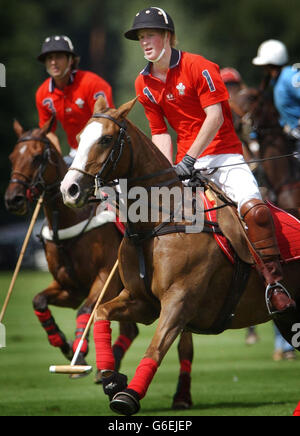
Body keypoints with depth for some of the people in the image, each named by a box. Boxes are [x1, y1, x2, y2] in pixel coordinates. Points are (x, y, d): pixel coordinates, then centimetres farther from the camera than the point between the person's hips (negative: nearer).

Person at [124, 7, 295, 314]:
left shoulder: (197, 66, -9)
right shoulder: (144, 84, 9)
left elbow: (215, 117, -16)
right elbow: (160, 133, 11)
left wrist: (189, 160, -22)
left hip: (223, 153, -6)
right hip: (185, 162, 6)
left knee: (255, 209, -26)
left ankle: (274, 286, -20)